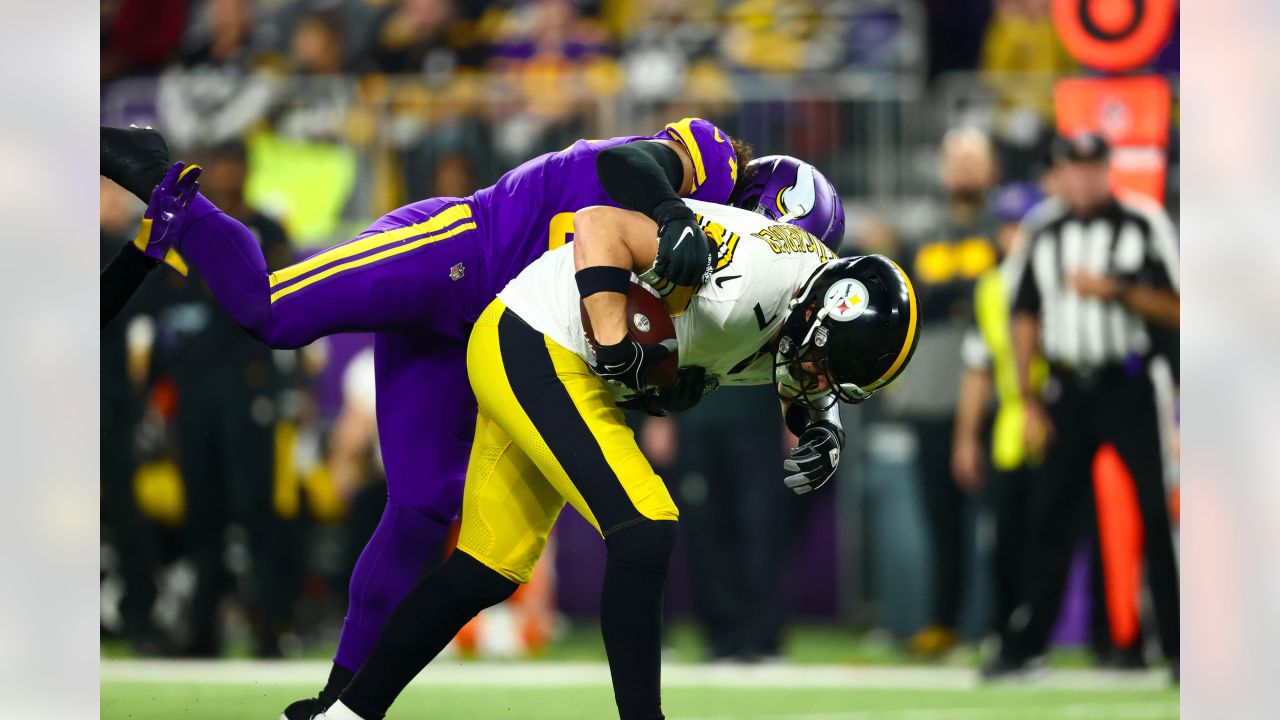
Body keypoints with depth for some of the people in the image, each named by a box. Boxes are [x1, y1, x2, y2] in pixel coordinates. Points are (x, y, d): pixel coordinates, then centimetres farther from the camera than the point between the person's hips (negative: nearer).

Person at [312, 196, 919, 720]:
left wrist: (822, 431, -4)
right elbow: (600, 227, -27)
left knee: (489, 573, 14)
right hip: (529, 349, -10)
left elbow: (806, 389, 18)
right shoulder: (753, 276, -29)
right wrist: (618, 351, -28)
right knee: (644, 530, -18)